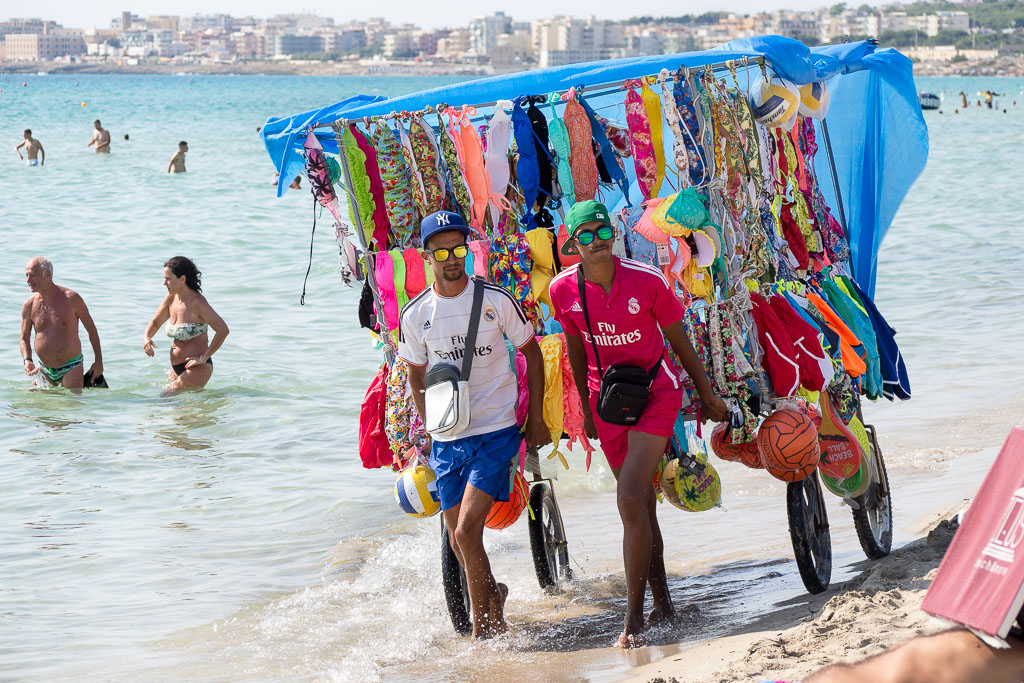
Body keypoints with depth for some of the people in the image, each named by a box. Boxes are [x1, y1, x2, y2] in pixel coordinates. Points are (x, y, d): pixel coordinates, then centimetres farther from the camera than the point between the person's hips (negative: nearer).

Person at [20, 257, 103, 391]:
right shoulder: (29, 305, -1)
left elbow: (91, 329, -1)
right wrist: (27, 360, -12)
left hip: (71, 368, -4)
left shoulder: (71, 298, -10)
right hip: (44, 370, 4)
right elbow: (24, 339, 8)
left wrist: (98, 361, -1)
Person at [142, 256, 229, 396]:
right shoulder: (171, 298, 5)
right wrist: (146, 338, -3)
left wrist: (204, 358, -19)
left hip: (197, 368, -9)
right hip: (176, 368, 9)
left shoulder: (197, 303, -17)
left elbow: (223, 330, -22)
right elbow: (155, 323, 19)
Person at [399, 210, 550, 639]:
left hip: (496, 431, -4)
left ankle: (482, 629, -3)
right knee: (458, 542, 10)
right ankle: (493, 597, 38)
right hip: (447, 439, 4)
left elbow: (532, 354, 4)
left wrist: (536, 418, 2)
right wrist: (431, 431, 12)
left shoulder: (496, 300, -7)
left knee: (467, 531, -16)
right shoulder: (415, 315, 0)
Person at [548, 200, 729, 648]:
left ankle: (633, 620, -14)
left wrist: (708, 396, 7)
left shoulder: (647, 282, -16)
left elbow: (679, 341, -2)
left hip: (654, 393, -4)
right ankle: (662, 604, 30)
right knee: (640, 505, 14)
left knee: (631, 499, -18)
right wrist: (587, 408, 17)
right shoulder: (563, 290, -8)